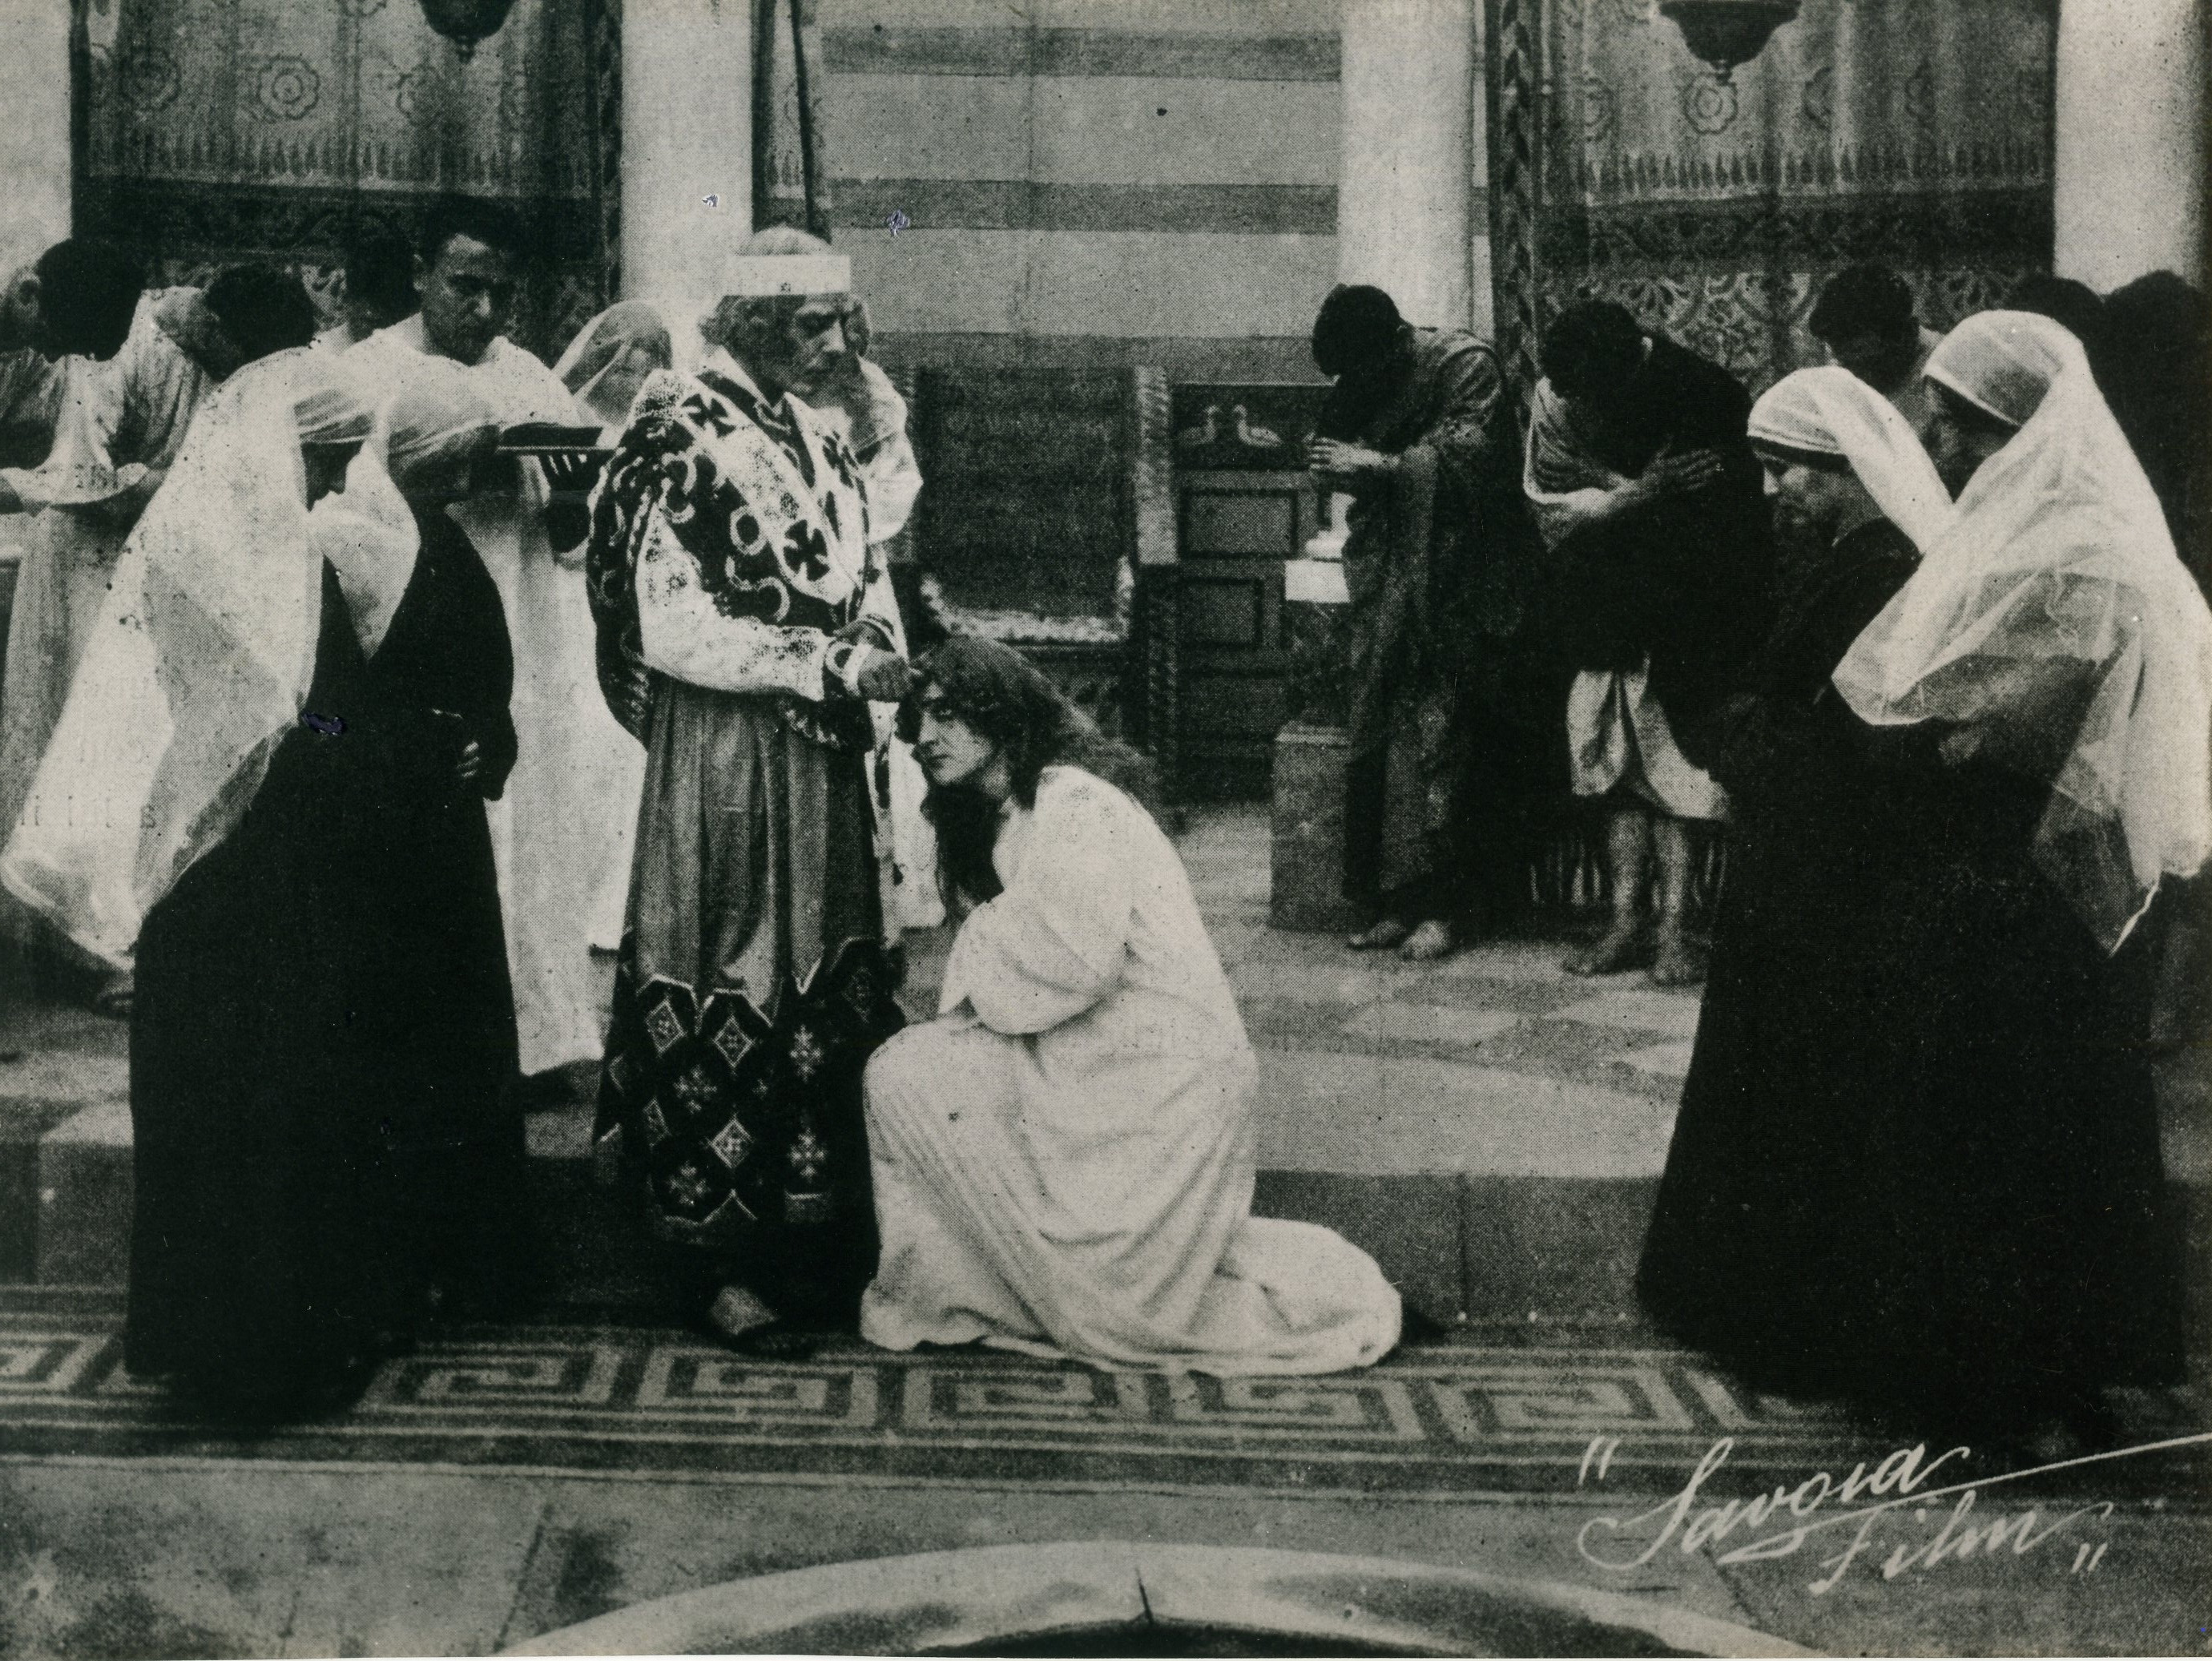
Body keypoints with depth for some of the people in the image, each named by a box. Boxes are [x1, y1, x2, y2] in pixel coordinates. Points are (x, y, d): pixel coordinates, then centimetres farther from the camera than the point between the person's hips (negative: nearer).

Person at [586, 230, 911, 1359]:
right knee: (728, 997, 0)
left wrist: (880, 648, -1)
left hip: (821, 761, 8)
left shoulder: (815, 435, 12)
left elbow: (859, 576, 20)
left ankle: (817, 1237, 22)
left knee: (828, 995, 11)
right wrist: (828, 664, -20)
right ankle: (721, 1257, 10)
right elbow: (672, 631, -18)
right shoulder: (682, 437, -12)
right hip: (725, 767, -7)